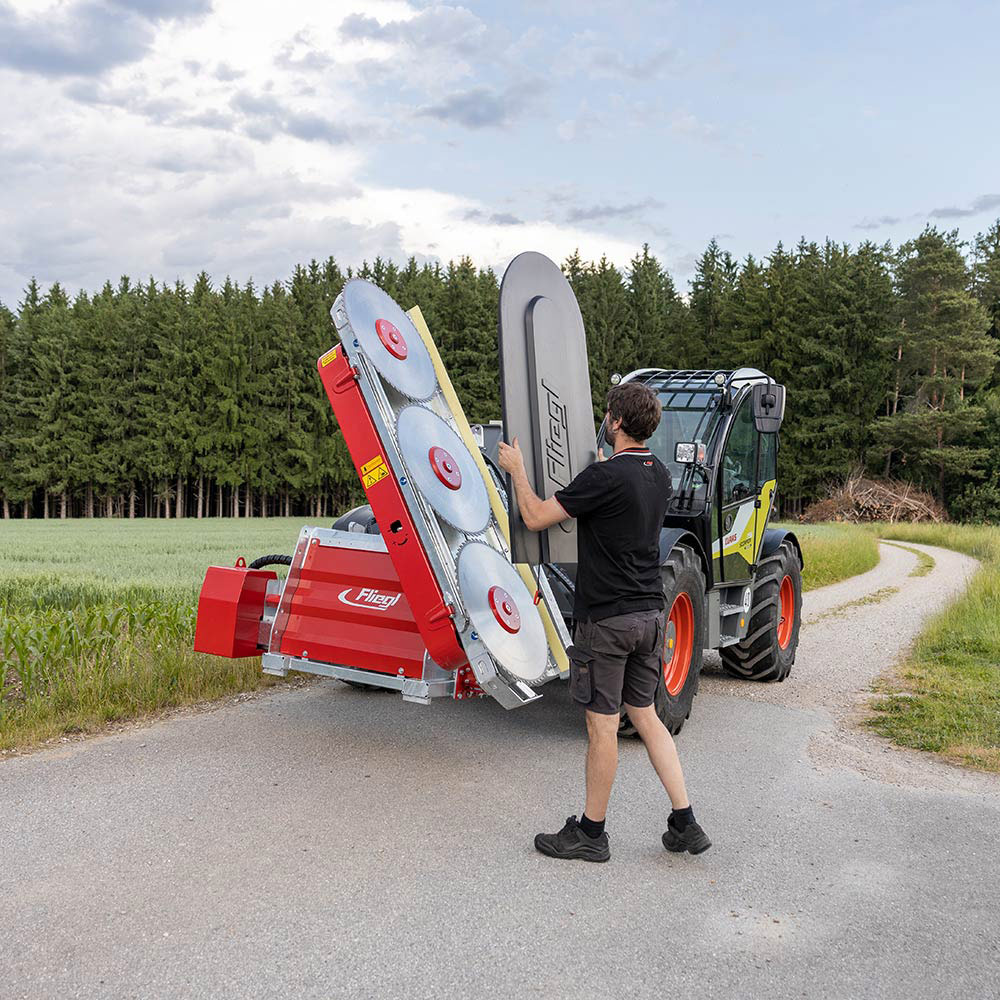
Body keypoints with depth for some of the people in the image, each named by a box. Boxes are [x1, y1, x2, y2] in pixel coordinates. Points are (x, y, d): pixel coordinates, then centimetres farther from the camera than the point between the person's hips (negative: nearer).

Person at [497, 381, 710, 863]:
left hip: (607, 618, -8)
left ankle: (590, 833, 18)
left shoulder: (606, 476, -19)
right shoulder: (660, 474, 7)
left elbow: (536, 517, -15)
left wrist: (516, 469, 0)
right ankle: (685, 824, 19)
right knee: (646, 716, 17)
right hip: (651, 613, 8)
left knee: (602, 725, 3)